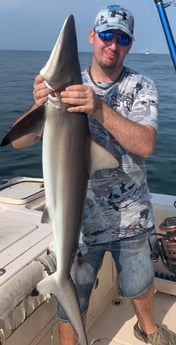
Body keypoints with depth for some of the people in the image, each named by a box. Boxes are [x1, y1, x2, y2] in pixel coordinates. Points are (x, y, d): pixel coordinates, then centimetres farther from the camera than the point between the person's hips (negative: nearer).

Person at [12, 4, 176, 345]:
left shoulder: (141, 87, -4)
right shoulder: (66, 87, -4)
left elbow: (145, 145, -22)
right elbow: (19, 141, -12)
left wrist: (99, 108, -37)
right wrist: (39, 106, -33)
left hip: (130, 218, 1)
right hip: (80, 218, -1)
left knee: (140, 285, 23)